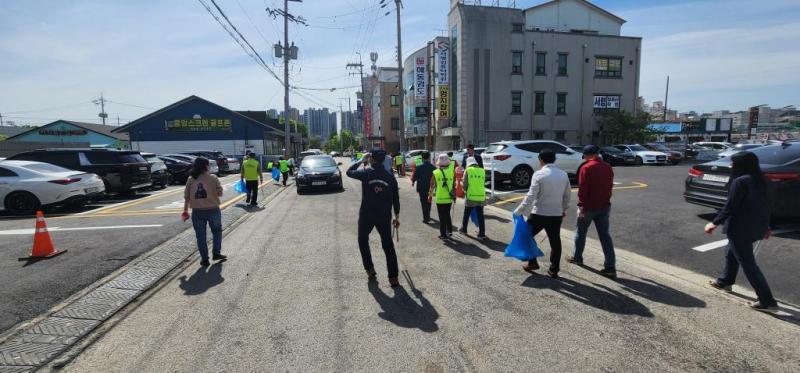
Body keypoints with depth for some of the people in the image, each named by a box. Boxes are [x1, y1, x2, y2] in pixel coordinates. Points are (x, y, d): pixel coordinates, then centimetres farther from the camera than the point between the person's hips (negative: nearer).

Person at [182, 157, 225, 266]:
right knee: (217, 231, 20)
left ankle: (204, 259, 13)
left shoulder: (191, 179, 0)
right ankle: (216, 253, 17)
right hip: (213, 209, -1)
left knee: (200, 235, 10)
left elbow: (186, 196, 3)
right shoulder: (213, 178, -6)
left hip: (197, 211, 1)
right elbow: (220, 193, -2)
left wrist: (185, 210, 11)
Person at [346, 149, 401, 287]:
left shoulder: (366, 173, -9)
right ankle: (393, 278, 7)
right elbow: (396, 199, 4)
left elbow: (349, 172, 8)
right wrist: (397, 216, 14)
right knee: (388, 246, 8)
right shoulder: (390, 177, 0)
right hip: (384, 216, 2)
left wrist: (362, 161, 14)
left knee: (363, 241, 22)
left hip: (366, 215, -2)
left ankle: (370, 270, 22)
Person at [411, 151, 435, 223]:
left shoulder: (419, 167, -13)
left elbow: (415, 176, -8)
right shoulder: (433, 167, -6)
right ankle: (428, 216, 34)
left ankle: (426, 218, 1)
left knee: (424, 202, 3)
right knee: (428, 202, 20)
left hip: (421, 187, -3)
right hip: (430, 187, 3)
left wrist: (413, 182, 12)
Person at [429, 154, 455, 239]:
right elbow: (454, 185, 2)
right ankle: (449, 231, 22)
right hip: (449, 198, 2)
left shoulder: (435, 173, -8)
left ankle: (443, 234, 9)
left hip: (440, 199, -2)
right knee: (447, 215, 20)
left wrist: (430, 195, 12)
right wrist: (454, 195, 15)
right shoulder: (451, 172, -2)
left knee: (442, 217, 6)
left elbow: (432, 186, -2)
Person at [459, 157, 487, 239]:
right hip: (481, 197, 3)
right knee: (480, 216, 8)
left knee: (466, 215, 15)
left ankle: (464, 229, 30)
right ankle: (482, 234, 8)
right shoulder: (482, 171, 6)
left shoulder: (467, 171, -4)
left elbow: (465, 184, -4)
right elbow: (483, 184, 9)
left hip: (470, 197, -3)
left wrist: (465, 191, 15)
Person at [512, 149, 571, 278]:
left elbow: (530, 196, -17)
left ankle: (532, 263, 16)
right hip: (557, 214, 5)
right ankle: (554, 270, 16)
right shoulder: (563, 174, 4)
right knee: (555, 241, 11)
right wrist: (564, 208, 26)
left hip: (539, 213, -4)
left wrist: (519, 211, -11)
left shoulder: (539, 174, -13)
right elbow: (567, 194, 11)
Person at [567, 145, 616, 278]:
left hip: (589, 206, -5)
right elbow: (609, 187, 15)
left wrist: (581, 205, -15)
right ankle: (610, 267, 0)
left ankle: (577, 258, 29)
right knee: (605, 235, 5)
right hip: (604, 206, 6)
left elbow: (582, 188, -19)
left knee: (581, 232, 14)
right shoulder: (608, 167, 8)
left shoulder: (586, 168, -14)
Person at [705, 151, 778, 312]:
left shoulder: (740, 181, -20)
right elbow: (761, 204, 14)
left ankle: (767, 301, 1)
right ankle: (724, 281, 43)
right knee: (731, 254, 26)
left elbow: (730, 207, -20)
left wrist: (715, 223, -9)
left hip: (741, 228, -9)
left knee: (748, 263, -1)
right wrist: (765, 226, 23)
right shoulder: (759, 180, 7)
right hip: (755, 226, 10)